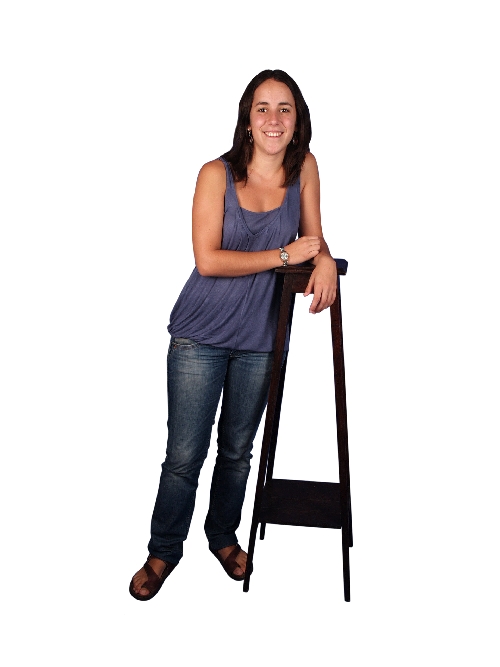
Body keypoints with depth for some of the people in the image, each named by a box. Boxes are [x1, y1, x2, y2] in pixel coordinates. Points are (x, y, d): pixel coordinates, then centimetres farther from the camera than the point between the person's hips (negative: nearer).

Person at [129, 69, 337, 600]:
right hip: (201, 335, -3)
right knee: (184, 455, 3)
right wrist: (284, 255, -18)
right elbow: (208, 259, -18)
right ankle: (164, 551, 28)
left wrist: (325, 260, -17)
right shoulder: (216, 174, -11)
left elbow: (312, 237, 6)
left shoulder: (304, 168, -1)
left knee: (238, 449, 17)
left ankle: (223, 536, 42)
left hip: (261, 338, 3)